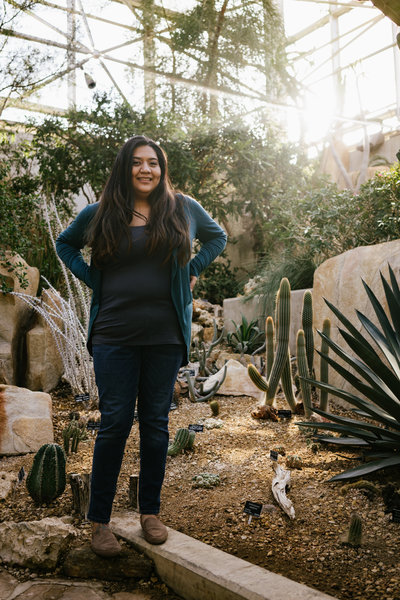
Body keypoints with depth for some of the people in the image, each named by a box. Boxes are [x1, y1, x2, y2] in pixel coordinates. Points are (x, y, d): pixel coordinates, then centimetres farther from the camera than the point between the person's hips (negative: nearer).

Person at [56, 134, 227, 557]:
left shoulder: (184, 209, 5)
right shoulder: (100, 214, 3)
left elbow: (217, 237, 22)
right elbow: (65, 244, 20)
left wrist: (192, 271, 8)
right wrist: (91, 278, 5)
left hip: (166, 336, 1)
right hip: (114, 336, -1)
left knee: (155, 424, 9)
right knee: (114, 423, 0)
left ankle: (150, 512, 24)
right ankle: (99, 520, 14)